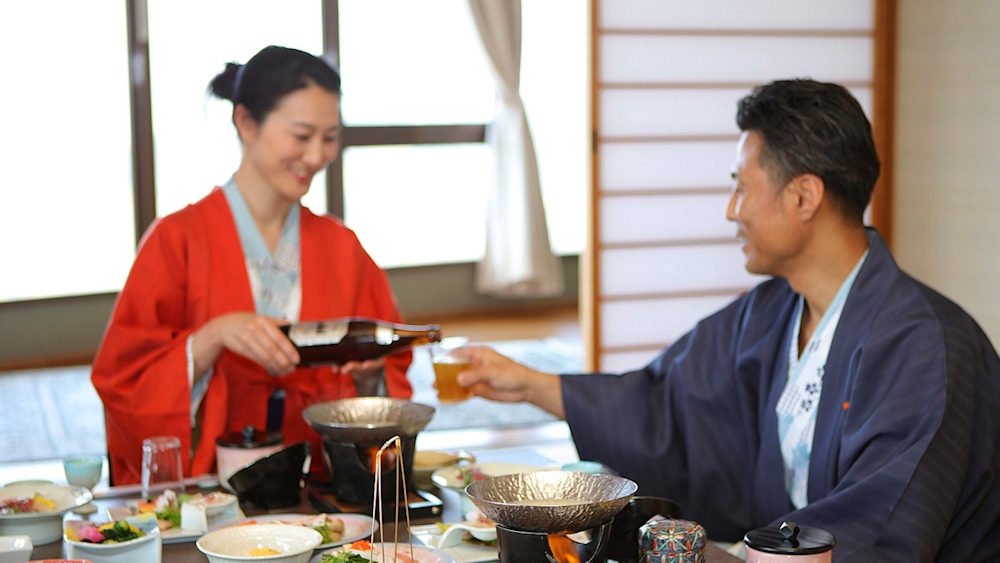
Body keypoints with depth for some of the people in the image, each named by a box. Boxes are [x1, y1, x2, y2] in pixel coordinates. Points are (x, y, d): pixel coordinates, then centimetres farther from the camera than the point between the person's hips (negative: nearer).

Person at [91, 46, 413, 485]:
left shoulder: (340, 247, 13)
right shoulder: (177, 240, 1)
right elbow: (124, 380, -3)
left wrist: (369, 377, -5)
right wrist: (213, 337, -17)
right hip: (208, 488, -2)